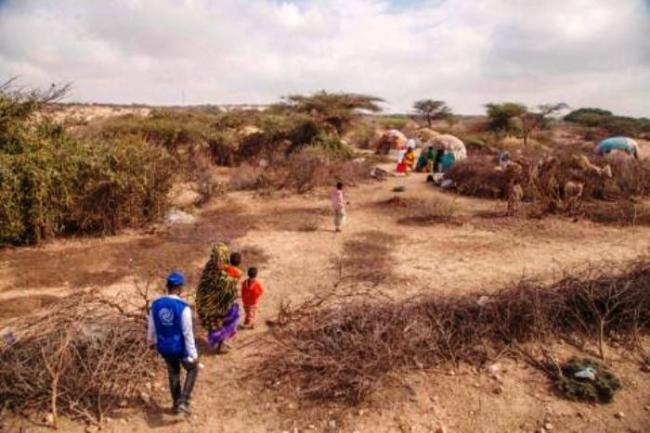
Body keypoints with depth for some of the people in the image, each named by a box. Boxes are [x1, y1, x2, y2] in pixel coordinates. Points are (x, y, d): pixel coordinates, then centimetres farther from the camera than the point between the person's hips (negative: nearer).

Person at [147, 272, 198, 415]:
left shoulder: (156, 304, -11)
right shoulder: (183, 307, -28)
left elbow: (152, 327, 4)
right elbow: (188, 333, -23)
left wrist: (151, 342, 25)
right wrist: (193, 355, -13)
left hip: (164, 347, 5)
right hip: (180, 348, -5)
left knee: (173, 373, 28)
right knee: (192, 369, 23)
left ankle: (176, 404, 42)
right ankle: (183, 401, 13)